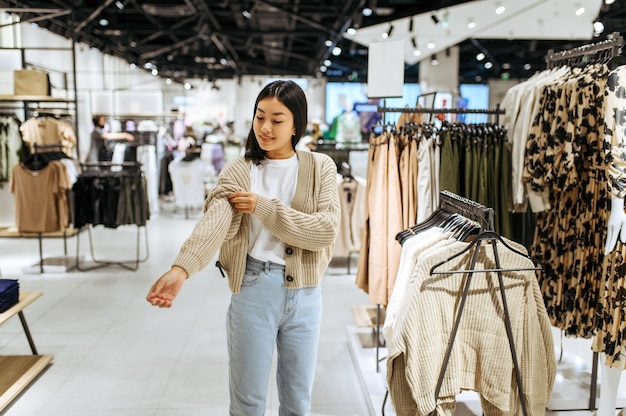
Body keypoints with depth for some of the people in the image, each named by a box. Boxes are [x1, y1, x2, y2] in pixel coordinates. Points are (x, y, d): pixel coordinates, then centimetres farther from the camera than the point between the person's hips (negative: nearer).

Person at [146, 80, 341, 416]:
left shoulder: (320, 167, 0)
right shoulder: (238, 171, -3)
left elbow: (326, 230, -12)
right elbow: (213, 221, -21)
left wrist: (264, 207, -16)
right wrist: (181, 268, -39)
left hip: (304, 293, 1)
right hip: (253, 290, -1)